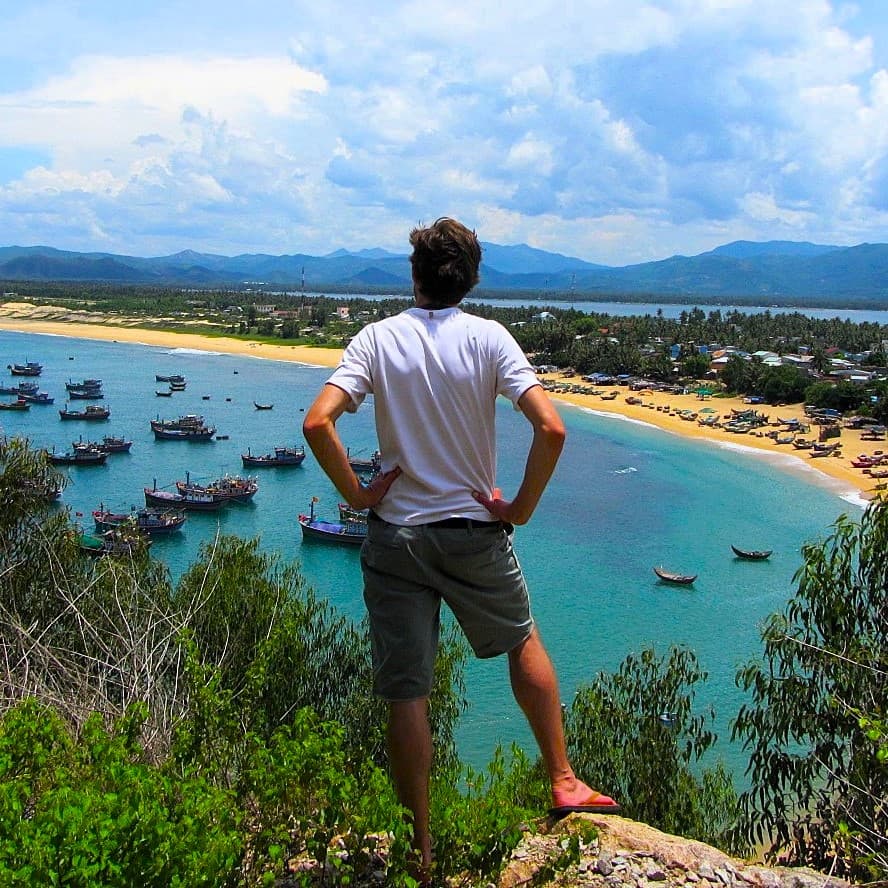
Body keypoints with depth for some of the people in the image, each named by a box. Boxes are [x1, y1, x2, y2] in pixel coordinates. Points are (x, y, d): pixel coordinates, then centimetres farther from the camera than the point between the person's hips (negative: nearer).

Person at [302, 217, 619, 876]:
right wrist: (520, 509, -6)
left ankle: (421, 846, 18)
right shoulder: (488, 338, -7)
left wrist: (357, 494, -6)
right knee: (524, 642, 25)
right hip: (476, 532, 0)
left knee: (406, 693, 8)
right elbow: (551, 429, -17)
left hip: (395, 535, 0)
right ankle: (564, 783, 30)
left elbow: (317, 423, -17)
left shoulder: (377, 339, -4)